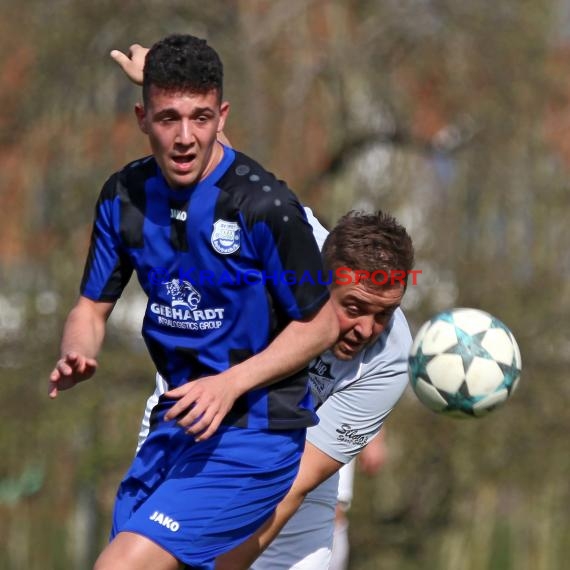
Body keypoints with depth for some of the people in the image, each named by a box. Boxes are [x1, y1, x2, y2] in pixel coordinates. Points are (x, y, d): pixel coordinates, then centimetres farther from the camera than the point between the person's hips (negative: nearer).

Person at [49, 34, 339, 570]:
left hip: (255, 431, -7)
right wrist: (76, 358, -14)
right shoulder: (124, 196, 0)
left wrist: (231, 384, -21)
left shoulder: (263, 204, -18)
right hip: (177, 423, 7)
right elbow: (92, 306, 9)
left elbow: (320, 324, -10)